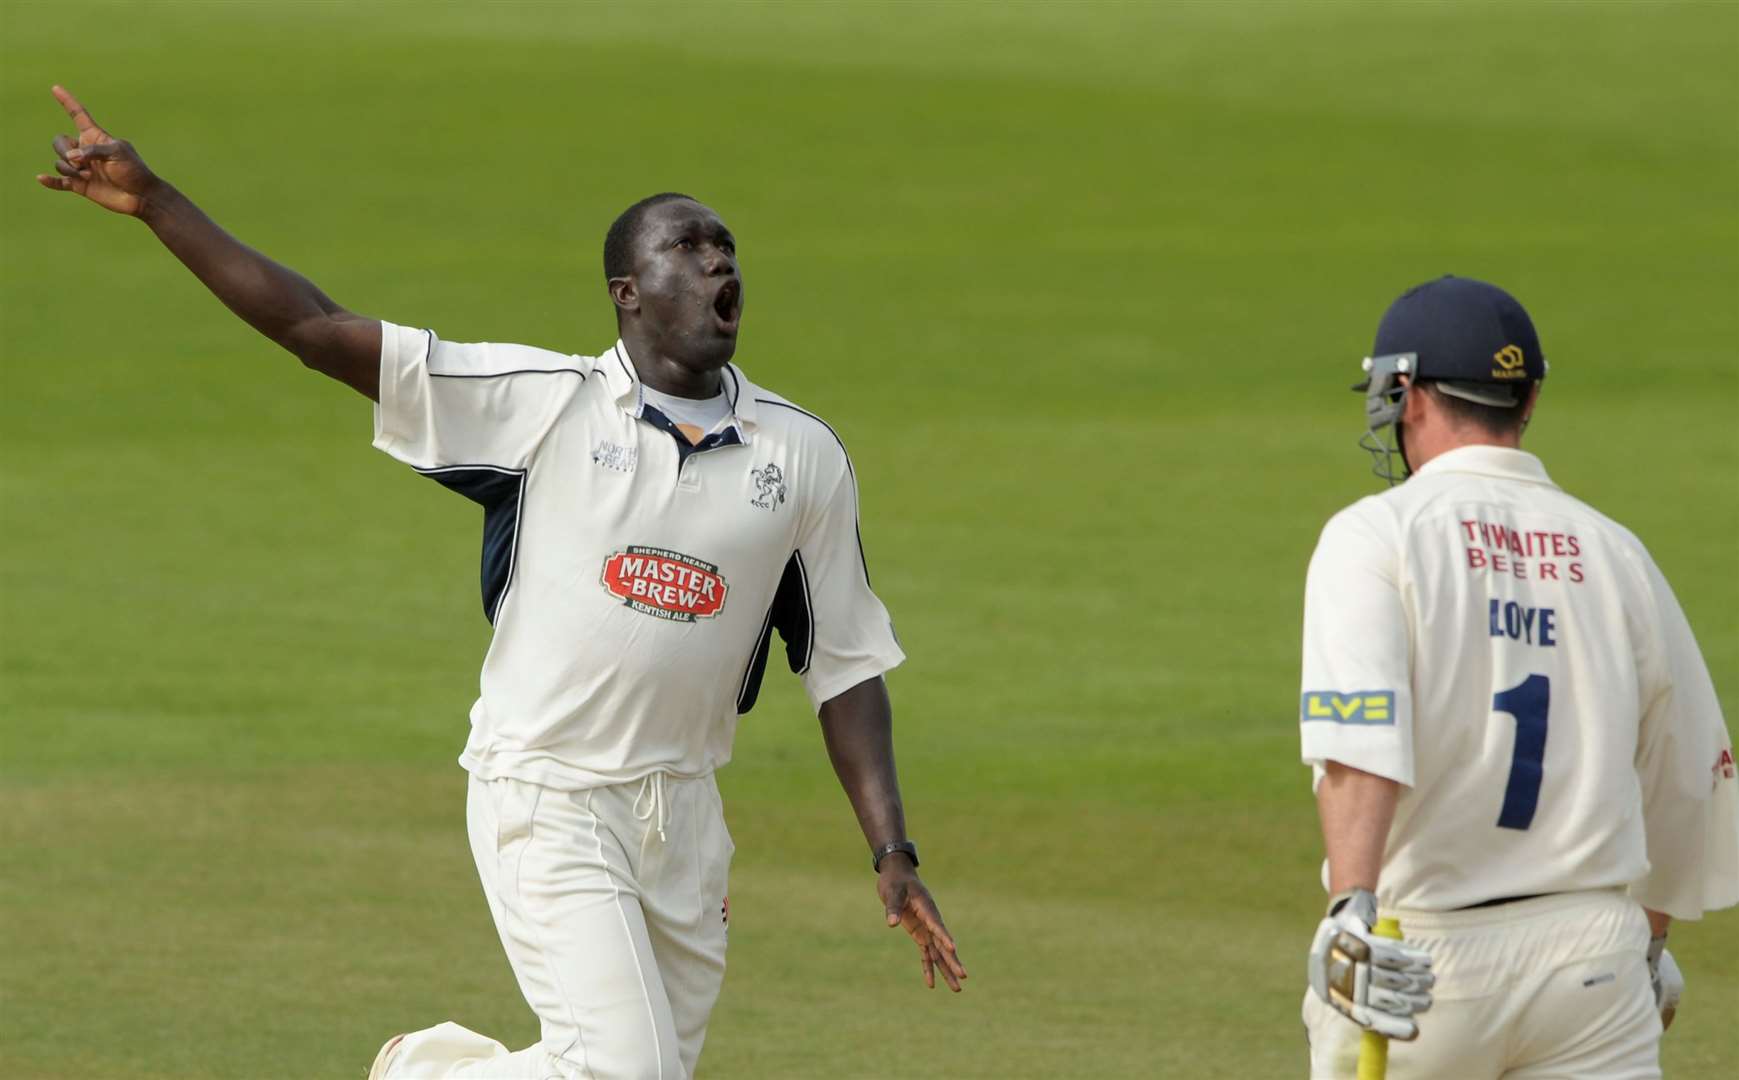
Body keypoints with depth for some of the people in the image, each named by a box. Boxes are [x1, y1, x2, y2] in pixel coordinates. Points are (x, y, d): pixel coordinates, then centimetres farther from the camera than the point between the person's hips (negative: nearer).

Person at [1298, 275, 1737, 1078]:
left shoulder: (1375, 535, -5)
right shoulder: (1614, 553, 8)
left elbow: (1359, 733, -24)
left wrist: (1353, 909, -35)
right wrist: (1648, 937, 32)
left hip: (1421, 950, -2)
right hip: (1595, 946, 3)